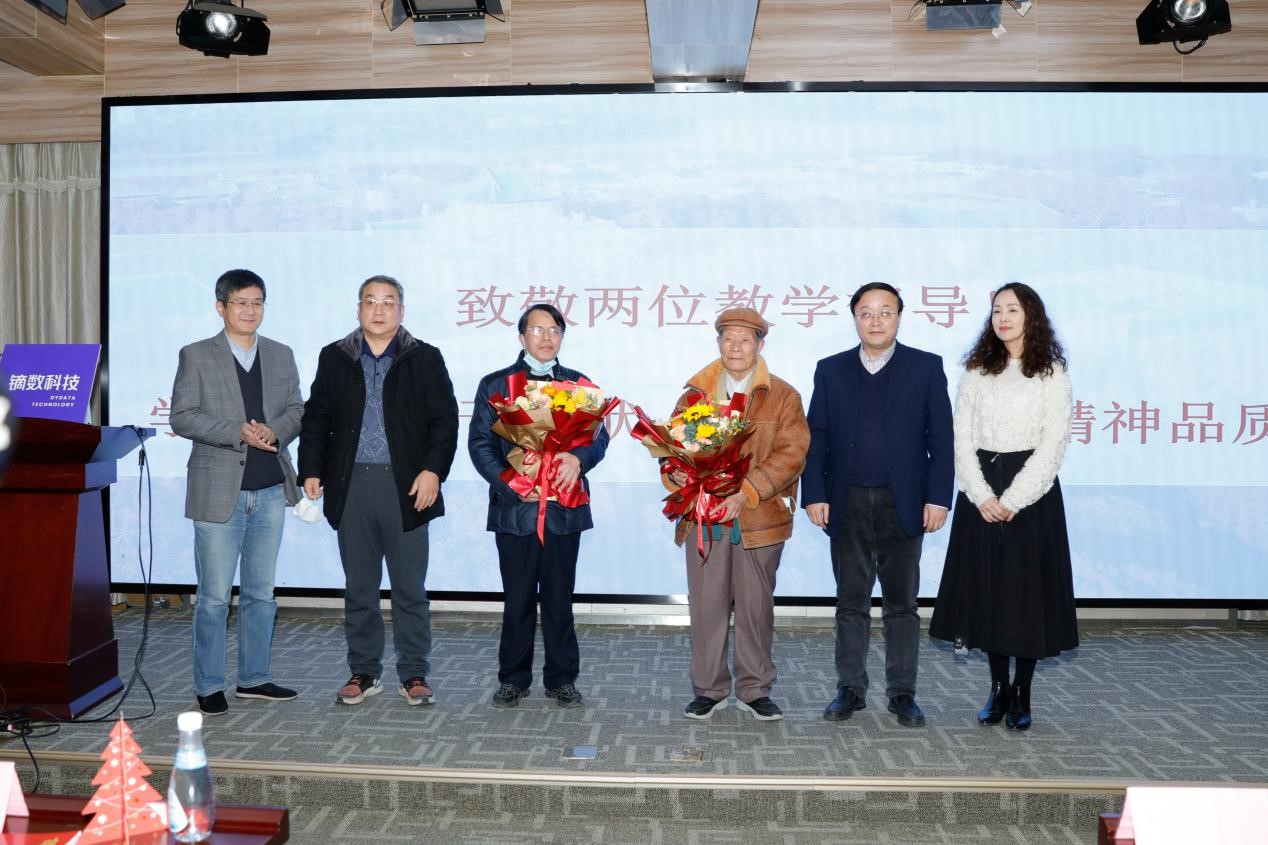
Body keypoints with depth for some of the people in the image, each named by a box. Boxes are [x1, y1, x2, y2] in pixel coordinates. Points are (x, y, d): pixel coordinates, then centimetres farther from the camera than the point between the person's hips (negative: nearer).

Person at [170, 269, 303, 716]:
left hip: (270, 490, 4)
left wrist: (274, 431, -12)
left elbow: (297, 410, 9)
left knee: (261, 592, 12)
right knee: (214, 597, 2)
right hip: (219, 490, -4)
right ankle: (208, 686, 15)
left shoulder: (281, 355, 10)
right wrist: (239, 433, -19)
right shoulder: (196, 356, -1)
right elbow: (181, 416, -7)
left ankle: (254, 678, 25)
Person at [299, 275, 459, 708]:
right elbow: (316, 419, 11)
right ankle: (363, 672, 22)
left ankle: (414, 675, 15)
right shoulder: (334, 358, 10)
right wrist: (312, 470, 1)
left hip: (406, 485, -2)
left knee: (410, 589, 4)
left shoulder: (425, 359, 4)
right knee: (359, 588, 10)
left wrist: (433, 469, -10)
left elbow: (445, 420, 0)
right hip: (351, 486, 2)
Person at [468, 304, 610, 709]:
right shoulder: (495, 384, 7)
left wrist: (578, 458, -18)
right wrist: (511, 485, -13)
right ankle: (513, 679, 19)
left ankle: (562, 679, 18)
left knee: (559, 597, 7)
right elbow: (479, 443, 0)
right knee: (517, 599, 5)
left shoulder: (578, 384, 12)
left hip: (564, 506, 1)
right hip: (514, 508, -1)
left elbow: (598, 436, 5)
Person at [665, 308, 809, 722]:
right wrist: (676, 472, -13)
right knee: (706, 606, 6)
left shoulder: (783, 397, 3)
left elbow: (791, 454, -7)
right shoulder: (694, 394, 11)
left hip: (760, 519, -1)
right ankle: (709, 689, 20)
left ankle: (754, 689, 23)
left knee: (756, 606, 8)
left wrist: (746, 492, -18)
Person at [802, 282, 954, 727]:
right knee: (851, 602, 9)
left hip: (903, 505, -1)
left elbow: (941, 439, -1)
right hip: (848, 506, 1)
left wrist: (938, 498, -8)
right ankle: (851, 689, 20)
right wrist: (814, 495, -5)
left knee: (902, 604, 8)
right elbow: (816, 438, 4)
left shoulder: (926, 368, 2)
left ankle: (902, 693, 20)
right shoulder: (831, 370, 6)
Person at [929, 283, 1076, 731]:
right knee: (986, 587, 5)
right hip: (981, 494, 3)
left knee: (1028, 588, 2)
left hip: (1031, 491, -2)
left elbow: (1053, 444, -6)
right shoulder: (976, 371, 8)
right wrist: (982, 495, -10)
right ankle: (998, 688, 18)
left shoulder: (1052, 374, 1)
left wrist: (1014, 500, -13)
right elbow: (962, 438, 2)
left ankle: (1022, 693, 15)